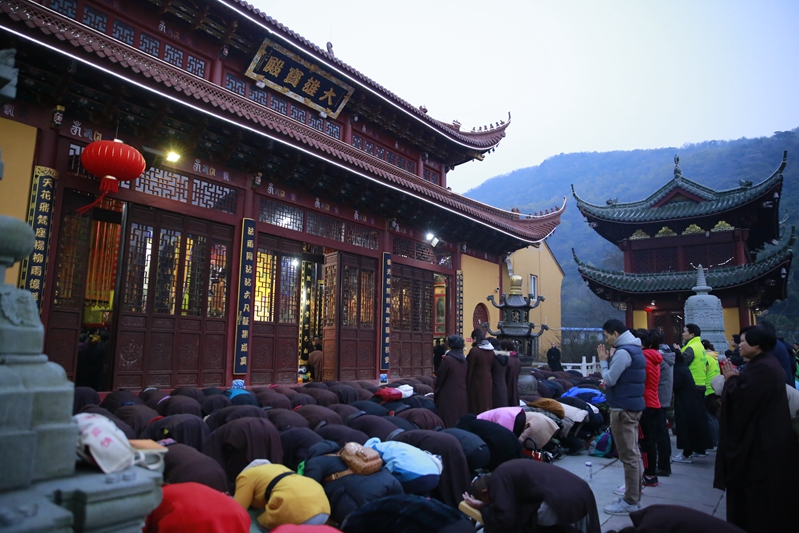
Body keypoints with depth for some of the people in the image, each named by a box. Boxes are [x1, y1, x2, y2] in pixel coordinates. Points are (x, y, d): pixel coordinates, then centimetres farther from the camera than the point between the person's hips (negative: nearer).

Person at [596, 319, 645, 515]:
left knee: (628, 455, -5)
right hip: (633, 405, 11)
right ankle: (634, 496, 22)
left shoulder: (623, 352, -19)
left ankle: (630, 501, 1)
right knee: (633, 453, 14)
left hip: (623, 408, -11)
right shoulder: (634, 348, 14)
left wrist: (603, 361, -5)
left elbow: (609, 380, -18)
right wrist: (609, 359, 6)